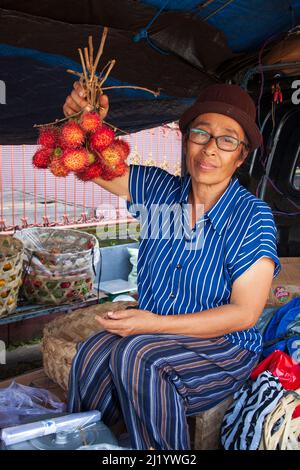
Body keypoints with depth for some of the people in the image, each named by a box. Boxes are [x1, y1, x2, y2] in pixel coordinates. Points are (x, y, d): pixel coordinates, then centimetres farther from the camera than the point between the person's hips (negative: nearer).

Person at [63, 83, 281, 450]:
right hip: (152, 333, 4)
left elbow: (244, 313, -16)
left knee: (136, 355, -32)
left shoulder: (252, 217, -14)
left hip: (221, 349, -3)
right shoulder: (160, 189, -1)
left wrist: (155, 323, -22)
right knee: (92, 354, -26)